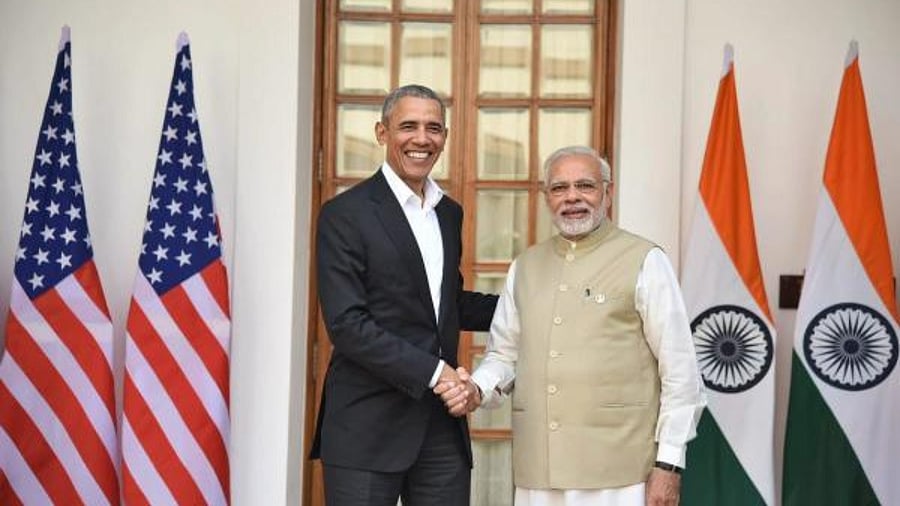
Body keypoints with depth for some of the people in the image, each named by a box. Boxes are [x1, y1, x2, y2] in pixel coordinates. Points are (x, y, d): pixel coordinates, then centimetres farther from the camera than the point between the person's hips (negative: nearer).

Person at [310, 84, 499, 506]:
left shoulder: (450, 213, 14)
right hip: (369, 426, -6)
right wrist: (433, 371, -16)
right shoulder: (345, 214, -7)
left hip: (442, 423, 6)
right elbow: (346, 324, -14)